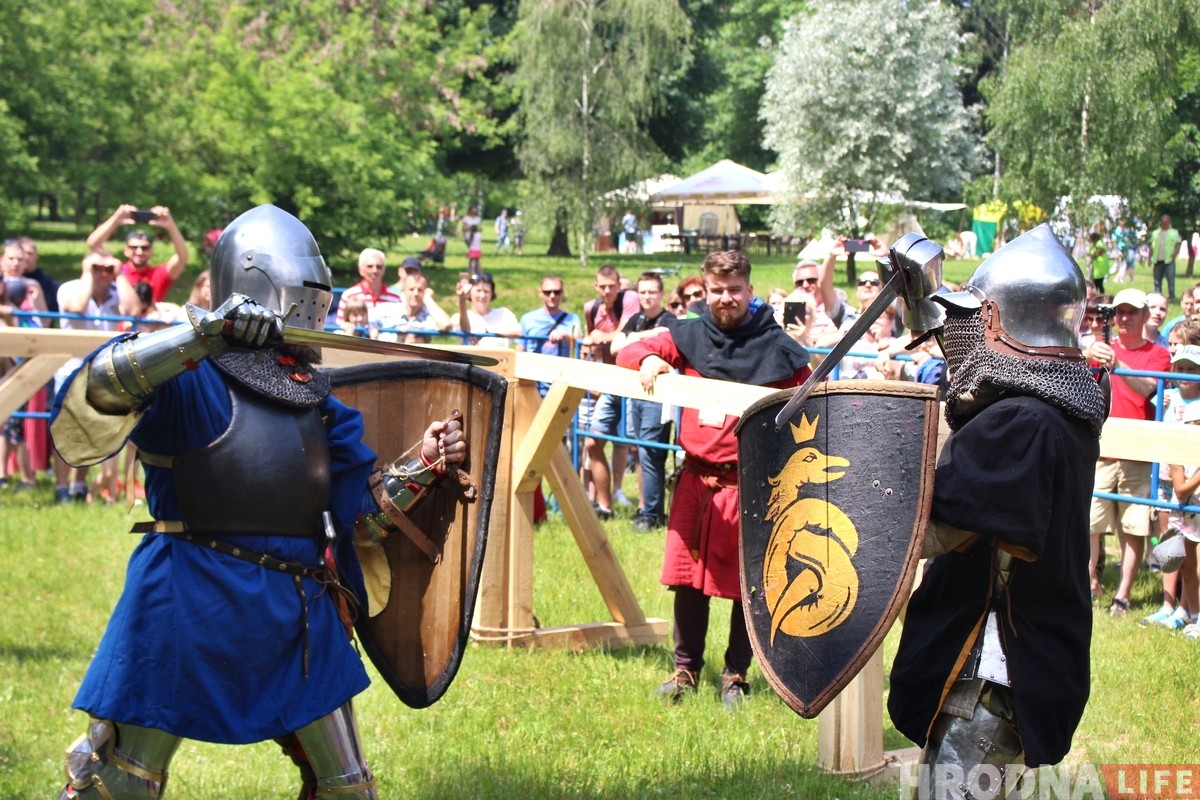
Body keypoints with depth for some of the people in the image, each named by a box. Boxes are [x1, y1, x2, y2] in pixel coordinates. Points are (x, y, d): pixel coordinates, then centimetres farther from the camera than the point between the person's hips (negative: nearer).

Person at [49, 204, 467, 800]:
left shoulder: (315, 400, 12)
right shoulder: (192, 377, -8)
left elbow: (362, 515, 13)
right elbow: (100, 385, -29)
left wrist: (422, 467, -2)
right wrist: (206, 335, -36)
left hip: (297, 616, 6)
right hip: (192, 606, -6)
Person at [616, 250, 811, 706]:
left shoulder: (776, 349, -2)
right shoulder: (690, 337, 7)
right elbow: (629, 352, 12)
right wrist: (648, 359, -11)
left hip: (749, 480, -3)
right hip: (696, 475, 3)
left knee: (744, 582, 3)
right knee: (687, 575, 6)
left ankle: (736, 675, 15)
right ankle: (686, 669, 20)